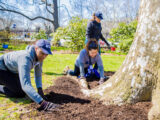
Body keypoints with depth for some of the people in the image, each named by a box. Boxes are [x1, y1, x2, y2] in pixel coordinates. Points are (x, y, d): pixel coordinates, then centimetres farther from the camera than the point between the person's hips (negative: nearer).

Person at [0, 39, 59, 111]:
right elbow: (25, 85, -49)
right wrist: (42, 102, -56)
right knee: (20, 93, -16)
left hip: (11, 70, 8)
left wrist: (40, 89, -11)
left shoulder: (39, 56, -15)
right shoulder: (26, 59, -41)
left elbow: (38, 73, 2)